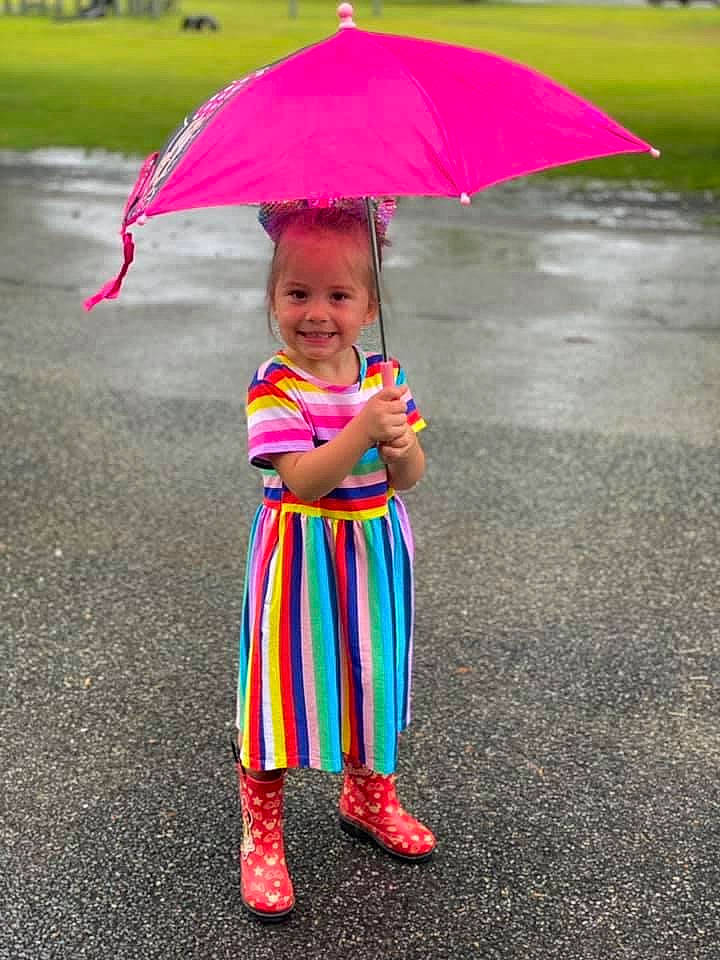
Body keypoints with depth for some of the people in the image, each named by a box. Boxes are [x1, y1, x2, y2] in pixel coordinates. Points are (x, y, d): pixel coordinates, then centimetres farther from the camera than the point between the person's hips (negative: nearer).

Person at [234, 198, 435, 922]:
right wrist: (362, 429, -37)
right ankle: (261, 835, 22)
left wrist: (401, 448, -22)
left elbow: (410, 476, 0)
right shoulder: (275, 387, -16)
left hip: (374, 551, 5)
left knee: (372, 675, 19)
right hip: (300, 557, -5)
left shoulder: (383, 375, -1)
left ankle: (367, 796, 44)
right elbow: (301, 480, -27)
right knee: (285, 684, 4)